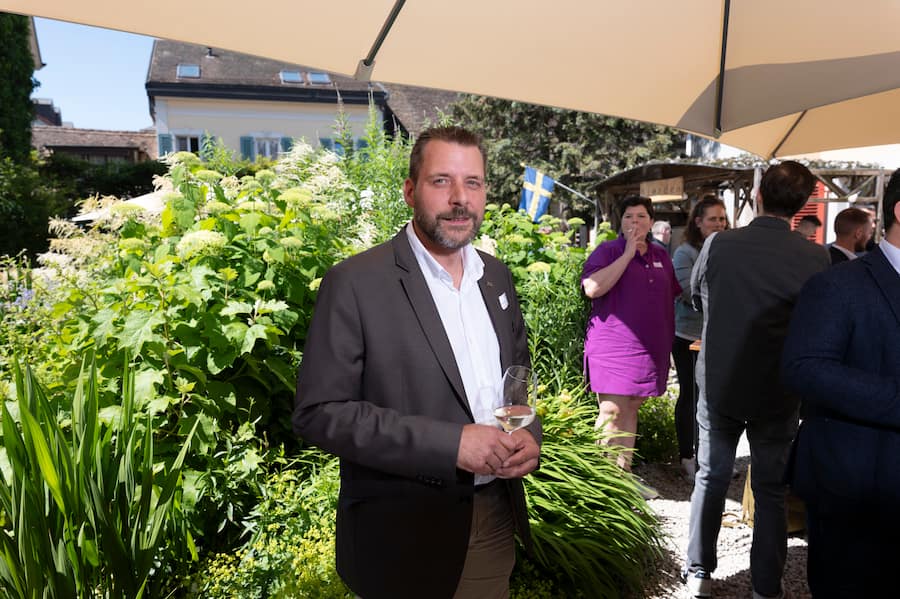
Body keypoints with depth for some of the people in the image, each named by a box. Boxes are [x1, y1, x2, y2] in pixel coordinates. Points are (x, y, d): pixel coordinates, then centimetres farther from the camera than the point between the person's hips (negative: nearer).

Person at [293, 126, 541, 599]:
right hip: (404, 535, -5)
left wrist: (528, 435, -7)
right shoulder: (356, 283, -15)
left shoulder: (496, 276, 4)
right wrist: (449, 443, -24)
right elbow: (318, 413, -18)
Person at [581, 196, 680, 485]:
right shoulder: (607, 251, -3)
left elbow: (673, 294, 26)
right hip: (613, 349, -6)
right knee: (611, 413, -8)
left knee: (631, 411, 13)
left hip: (650, 349, 6)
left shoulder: (661, 255, 15)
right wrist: (628, 254, -16)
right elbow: (592, 288, -20)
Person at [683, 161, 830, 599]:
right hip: (777, 394, -1)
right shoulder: (816, 258, -16)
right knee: (770, 489, 15)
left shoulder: (718, 244, -12)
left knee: (711, 477, 16)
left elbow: (697, 295, 5)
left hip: (718, 385, 1)